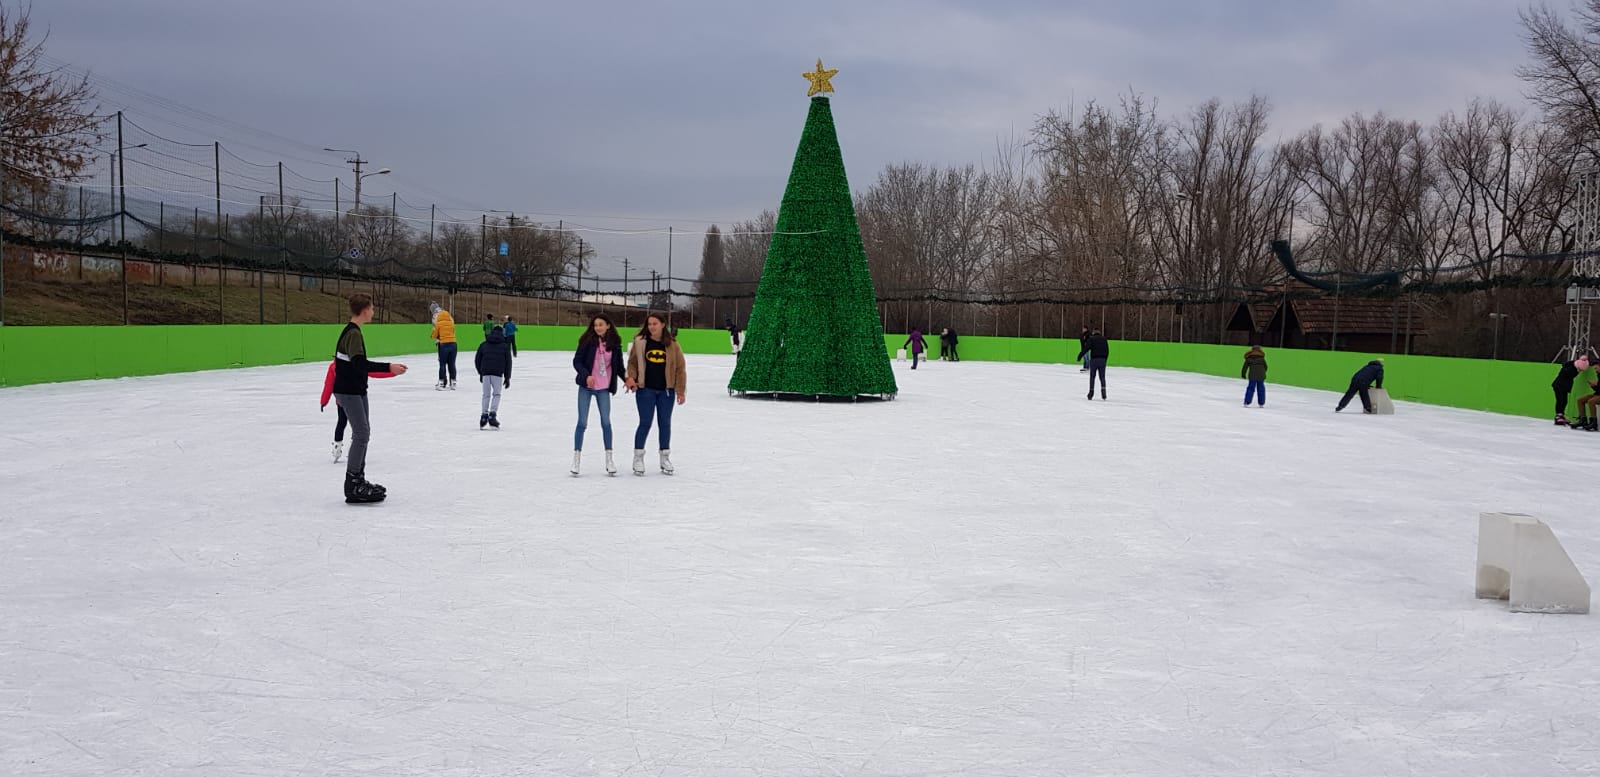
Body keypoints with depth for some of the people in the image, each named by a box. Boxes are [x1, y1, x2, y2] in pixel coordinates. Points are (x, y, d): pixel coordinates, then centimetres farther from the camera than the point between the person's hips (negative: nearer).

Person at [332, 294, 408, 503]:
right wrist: (388, 367, -35)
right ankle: (352, 486, -11)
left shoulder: (352, 331, 13)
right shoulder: (353, 333, -19)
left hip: (356, 390, 11)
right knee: (361, 433, -11)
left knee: (364, 432, 15)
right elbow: (359, 363, -32)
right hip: (348, 392, -11)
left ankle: (359, 480, 23)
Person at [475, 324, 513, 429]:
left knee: (486, 395, 10)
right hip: (497, 373, -2)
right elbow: (508, 362, 7)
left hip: (485, 373, 2)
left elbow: (477, 360, 15)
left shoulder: (483, 345, 15)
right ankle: (492, 415, -10)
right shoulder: (505, 346, 9)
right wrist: (507, 377, 13)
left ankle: (484, 415, 7)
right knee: (496, 394, 5)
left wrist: (481, 373, 26)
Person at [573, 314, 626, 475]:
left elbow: (619, 366, 8)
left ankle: (609, 457, 12)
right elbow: (576, 361, -6)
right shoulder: (587, 341, -6)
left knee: (606, 422, 1)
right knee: (582, 423, 1)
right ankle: (577, 456, 12)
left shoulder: (615, 344, 0)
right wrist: (586, 375, -22)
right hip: (586, 387, -1)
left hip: (604, 389, 1)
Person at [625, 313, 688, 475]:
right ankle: (638, 457, 11)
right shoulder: (640, 342, -1)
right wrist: (631, 378, -12)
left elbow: (680, 368, 3)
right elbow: (632, 363, 6)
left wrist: (681, 390, 0)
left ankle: (665, 457, 22)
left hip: (666, 390, 1)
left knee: (665, 423, 9)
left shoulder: (672, 344, 0)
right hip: (646, 389, -1)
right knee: (645, 423, 0)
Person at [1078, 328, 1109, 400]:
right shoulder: (1104, 339, 13)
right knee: (1102, 377, 7)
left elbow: (1086, 348, -12)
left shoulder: (1091, 339, 2)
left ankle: (1091, 393, 7)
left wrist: (1079, 356, -15)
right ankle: (1103, 391, -8)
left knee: (1092, 377, 7)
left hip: (1094, 360, -2)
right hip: (1102, 360, 2)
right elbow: (1107, 351, 13)